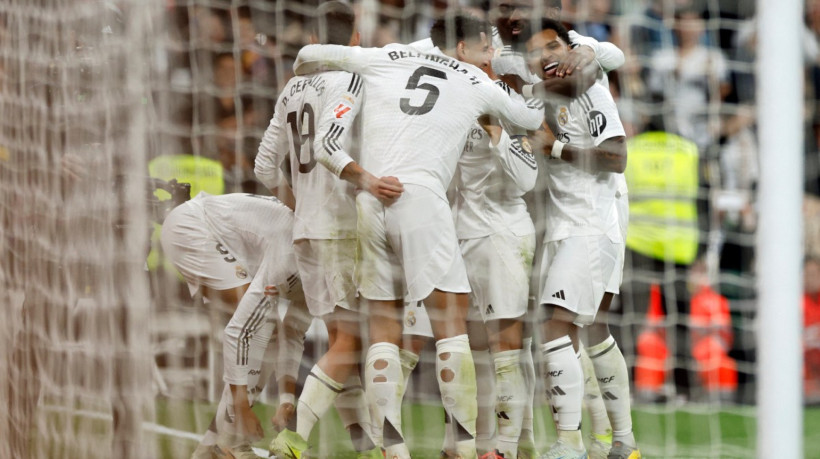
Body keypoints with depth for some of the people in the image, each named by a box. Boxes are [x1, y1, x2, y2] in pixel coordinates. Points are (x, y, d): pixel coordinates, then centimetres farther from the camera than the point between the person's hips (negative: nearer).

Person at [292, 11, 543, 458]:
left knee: (383, 328, 7)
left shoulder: (387, 58, 16)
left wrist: (298, 75, 44)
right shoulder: (479, 84, 12)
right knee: (451, 321, -1)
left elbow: (310, 55, 22)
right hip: (420, 195, -3)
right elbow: (532, 119, 27)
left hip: (369, 199, 3)